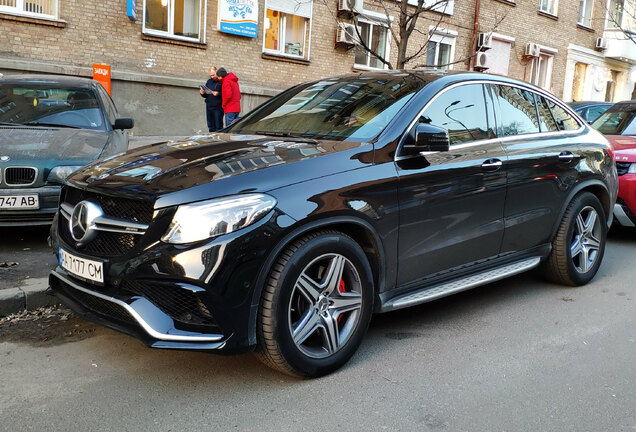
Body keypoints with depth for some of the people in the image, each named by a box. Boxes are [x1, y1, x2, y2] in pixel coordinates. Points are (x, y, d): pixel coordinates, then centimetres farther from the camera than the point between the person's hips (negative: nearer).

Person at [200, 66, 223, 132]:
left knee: (218, 126, -7)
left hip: (218, 107, -7)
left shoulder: (221, 81, -4)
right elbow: (206, 95, 22)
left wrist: (218, 93, -24)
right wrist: (203, 93, 2)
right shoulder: (209, 81, 17)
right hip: (209, 107, 7)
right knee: (211, 126, 10)